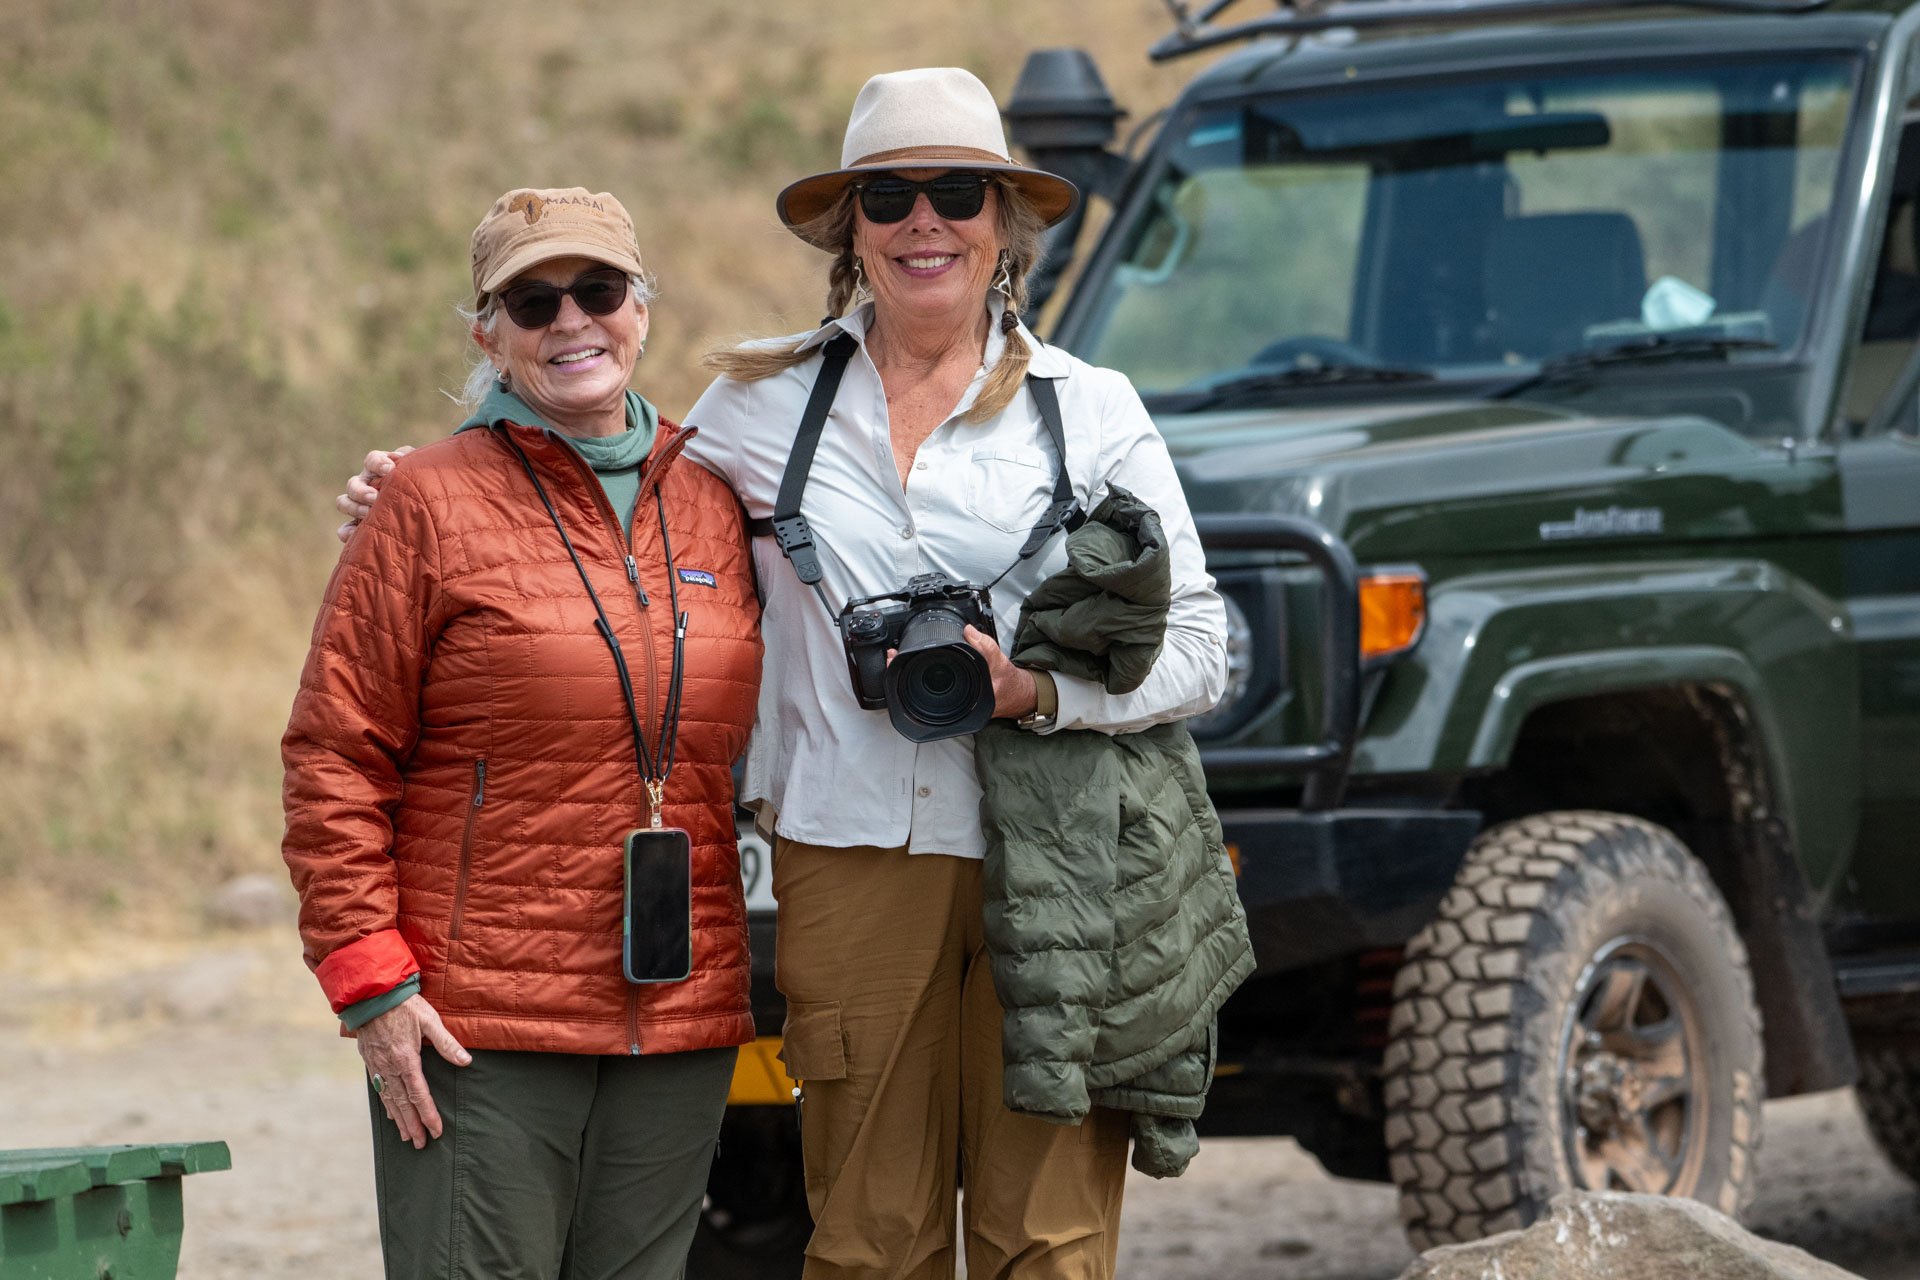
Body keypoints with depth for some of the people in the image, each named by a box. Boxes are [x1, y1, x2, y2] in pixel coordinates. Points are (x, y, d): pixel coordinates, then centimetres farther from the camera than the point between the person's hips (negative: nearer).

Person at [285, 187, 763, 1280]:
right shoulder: (435, 503, -3)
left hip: (682, 1024, 5)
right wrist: (367, 975, -10)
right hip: (480, 1026, -5)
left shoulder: (713, 507, 12)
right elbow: (335, 756, -4)